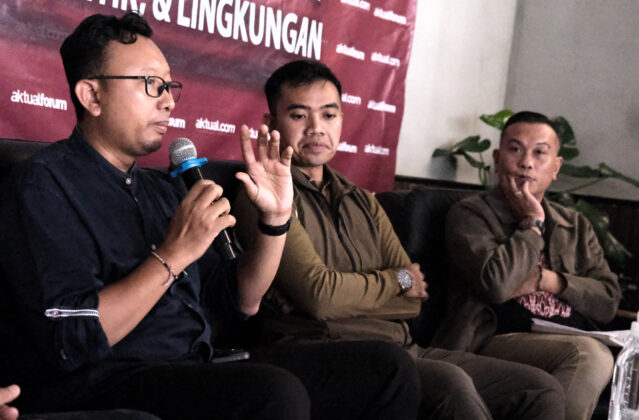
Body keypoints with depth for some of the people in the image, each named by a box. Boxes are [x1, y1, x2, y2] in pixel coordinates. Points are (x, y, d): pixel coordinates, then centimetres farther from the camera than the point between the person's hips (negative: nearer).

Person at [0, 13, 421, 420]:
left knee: (387, 368, -3)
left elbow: (242, 300, 20)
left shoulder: (157, 189, 20)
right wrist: (173, 255, -18)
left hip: (195, 371, 8)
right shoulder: (43, 184, -6)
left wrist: (276, 218, 5)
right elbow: (68, 344, -18)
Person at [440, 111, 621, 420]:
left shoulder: (576, 226, 23)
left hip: (575, 342, 5)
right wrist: (532, 223, -1)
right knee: (589, 354, -32)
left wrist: (546, 279, -2)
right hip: (499, 341, -5)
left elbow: (609, 302, 13)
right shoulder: (470, 214, 6)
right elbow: (497, 285, -12)